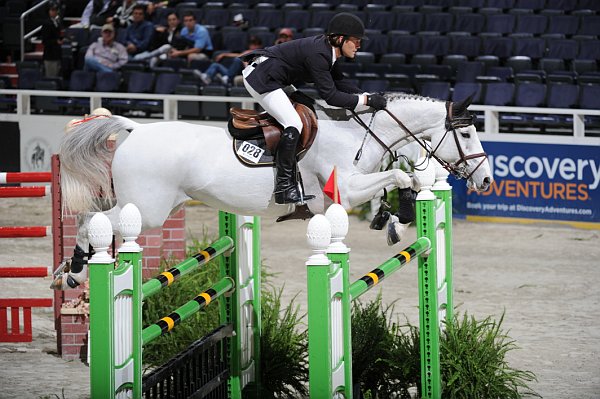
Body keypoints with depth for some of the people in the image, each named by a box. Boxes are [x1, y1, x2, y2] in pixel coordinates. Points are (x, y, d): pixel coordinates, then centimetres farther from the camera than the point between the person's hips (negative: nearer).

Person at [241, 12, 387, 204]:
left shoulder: (328, 50, 4)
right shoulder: (317, 54, -25)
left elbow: (340, 82, 11)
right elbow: (330, 95, -26)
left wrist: (368, 96, -1)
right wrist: (366, 100, -25)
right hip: (261, 78, -11)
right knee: (293, 124, -18)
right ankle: (283, 188, -15)